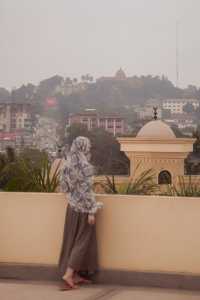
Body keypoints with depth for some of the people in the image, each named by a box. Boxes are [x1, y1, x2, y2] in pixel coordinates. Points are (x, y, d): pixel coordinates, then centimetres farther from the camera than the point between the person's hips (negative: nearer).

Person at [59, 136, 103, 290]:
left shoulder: (68, 163, 4)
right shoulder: (85, 165, -19)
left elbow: (67, 186, 10)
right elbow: (86, 190, -20)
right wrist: (92, 211, -17)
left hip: (72, 205, 8)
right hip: (83, 207, -7)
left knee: (73, 240, 12)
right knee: (83, 241, 0)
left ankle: (75, 275, 17)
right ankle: (68, 274, -7)